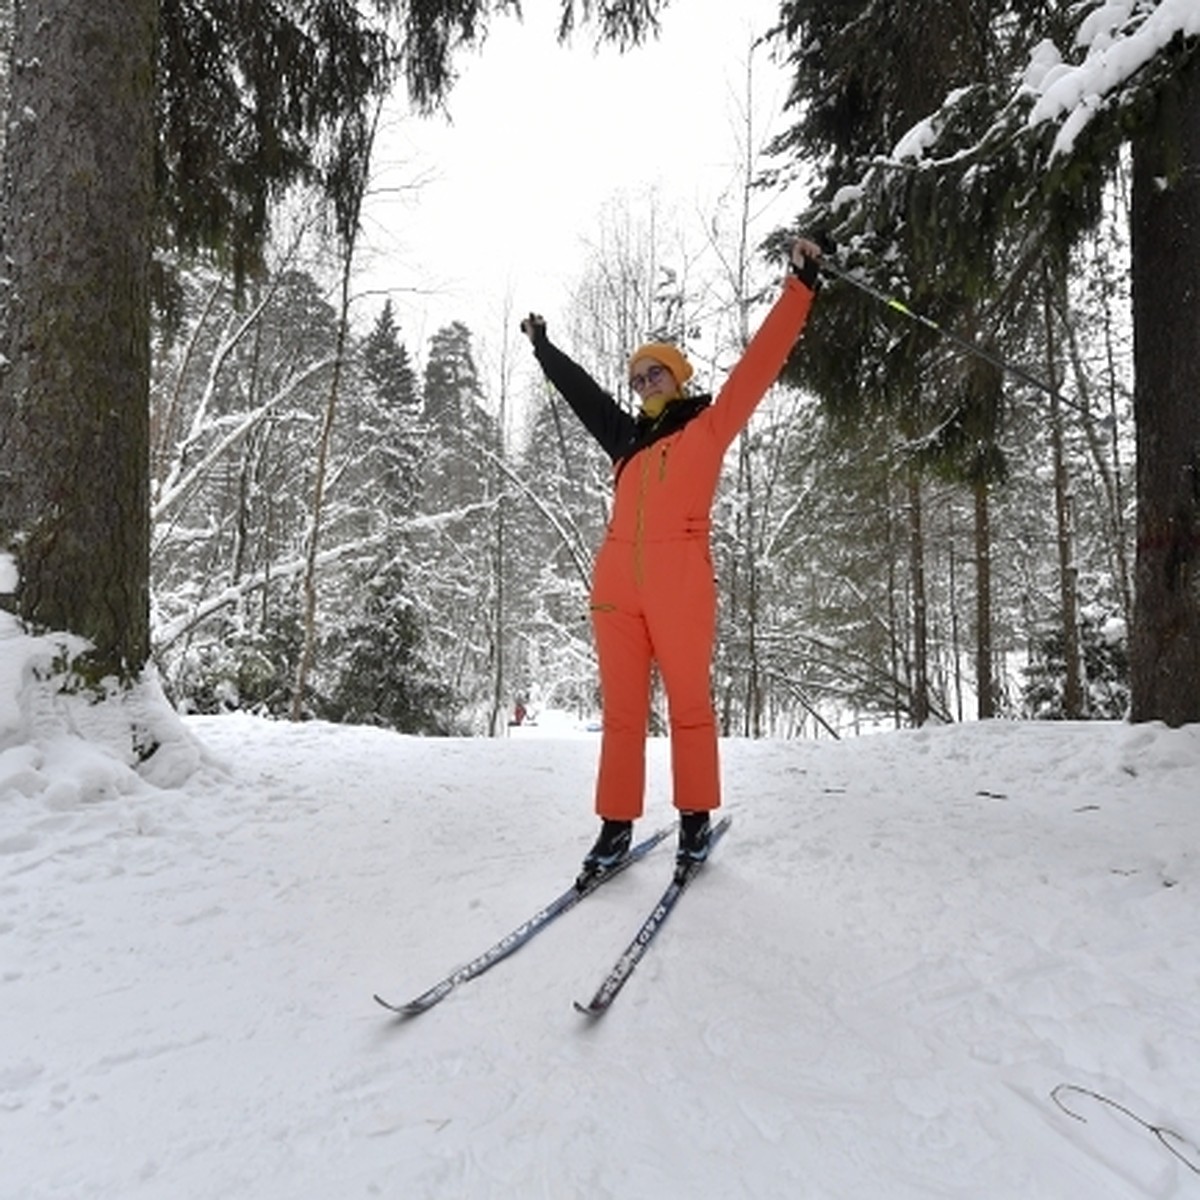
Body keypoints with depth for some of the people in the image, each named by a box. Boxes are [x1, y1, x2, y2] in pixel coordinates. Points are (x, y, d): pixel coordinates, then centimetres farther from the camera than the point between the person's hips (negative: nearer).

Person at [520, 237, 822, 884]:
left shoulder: (710, 426, 12)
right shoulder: (629, 439, 23)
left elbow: (762, 359, 6)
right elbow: (581, 390, 37)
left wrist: (800, 285, 3)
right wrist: (543, 348, 47)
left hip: (680, 579, -4)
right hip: (617, 581, 5)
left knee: (689, 701, 0)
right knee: (620, 707, 4)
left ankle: (696, 819, 14)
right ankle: (616, 826, 11)